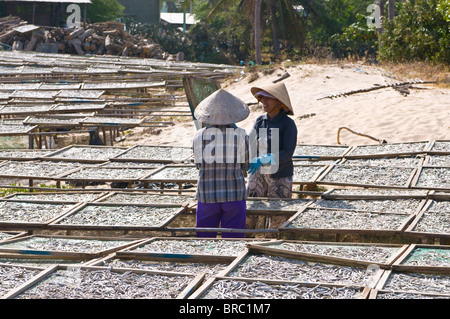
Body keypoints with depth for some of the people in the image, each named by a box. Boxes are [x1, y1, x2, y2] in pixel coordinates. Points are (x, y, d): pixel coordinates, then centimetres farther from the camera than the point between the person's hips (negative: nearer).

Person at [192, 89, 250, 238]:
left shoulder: (199, 136, -2)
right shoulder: (240, 135, -6)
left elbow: (198, 164, 8)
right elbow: (244, 165, 6)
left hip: (206, 195, 1)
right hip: (234, 195, -1)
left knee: (204, 237, 10)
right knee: (233, 239, 5)